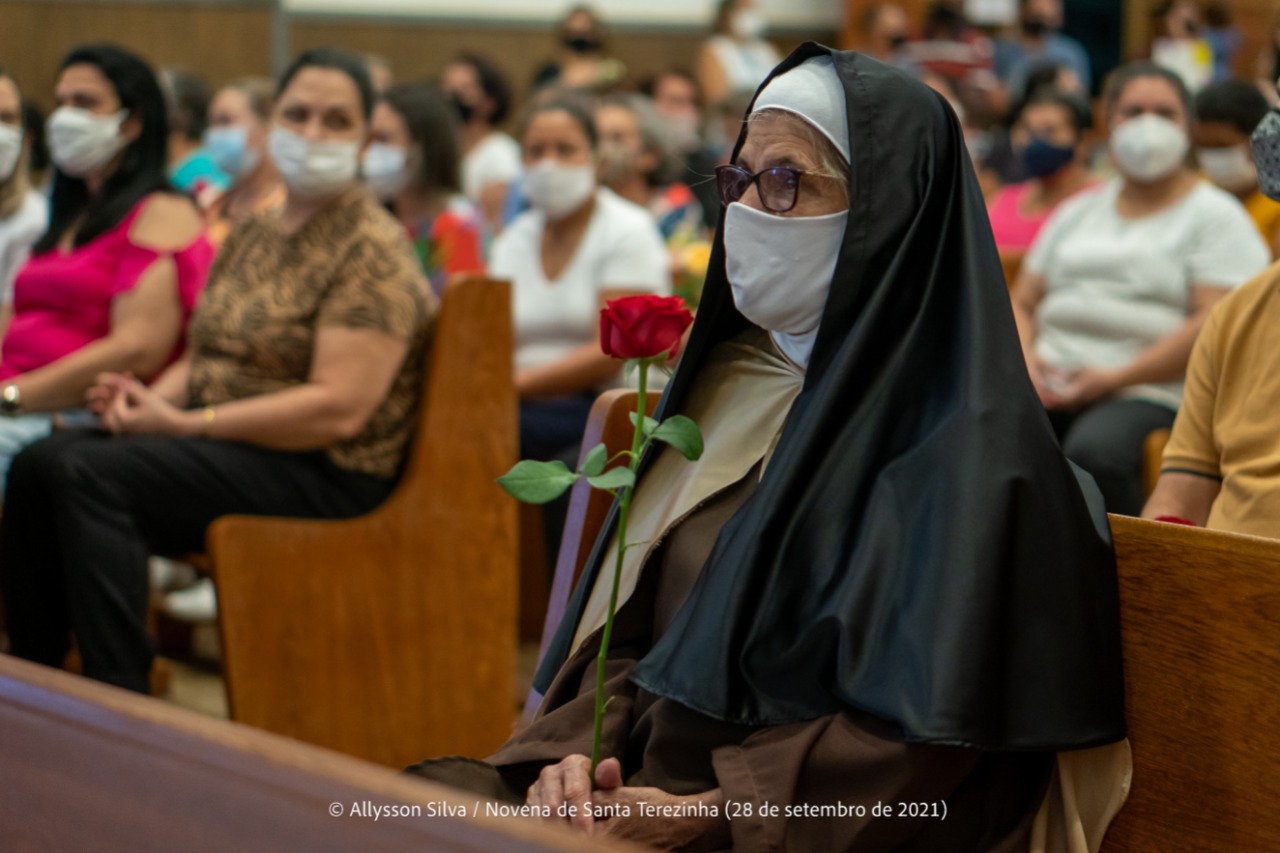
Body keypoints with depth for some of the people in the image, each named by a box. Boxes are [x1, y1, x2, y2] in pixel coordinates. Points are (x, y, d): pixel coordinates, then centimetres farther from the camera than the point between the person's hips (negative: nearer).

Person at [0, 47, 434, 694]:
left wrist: (184, 424, -19)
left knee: (90, 473, -25)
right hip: (227, 447, 8)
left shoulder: (373, 252, -11)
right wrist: (152, 397, -6)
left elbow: (339, 410, -20)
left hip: (326, 475, -8)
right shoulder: (252, 234, 16)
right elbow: (206, 357, 19)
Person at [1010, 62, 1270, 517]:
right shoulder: (1079, 211, 24)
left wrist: (1116, 377, -13)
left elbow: (1215, 322, -6)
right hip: (1051, 388, 5)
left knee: (1094, 450, -38)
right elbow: (1022, 303, 24)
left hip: (1150, 395, -4)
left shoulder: (1218, 216, 7)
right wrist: (1025, 359, 0)